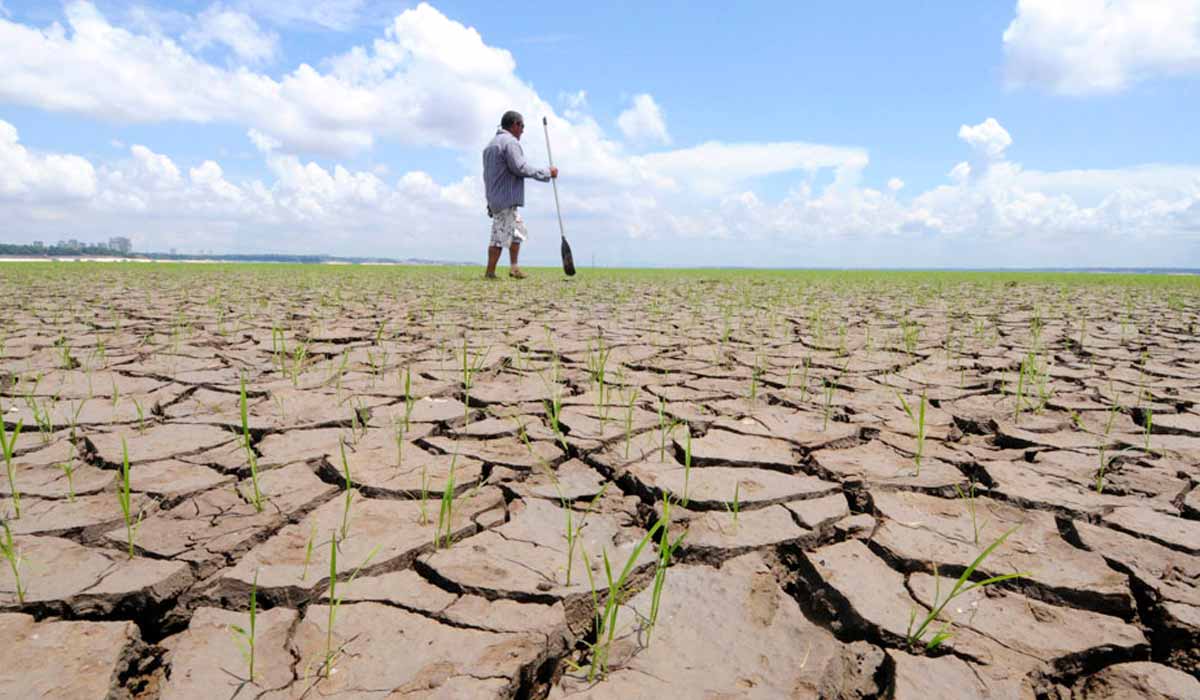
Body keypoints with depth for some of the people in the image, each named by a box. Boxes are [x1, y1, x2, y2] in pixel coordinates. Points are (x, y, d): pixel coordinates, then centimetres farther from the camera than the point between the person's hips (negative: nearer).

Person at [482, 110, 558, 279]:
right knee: (501, 236, -6)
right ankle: (490, 272, -4)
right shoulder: (510, 142, -9)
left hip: (494, 198, 10)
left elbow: (486, 175, 23)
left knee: (519, 232, 17)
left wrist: (490, 201, 24)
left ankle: (513, 267, 14)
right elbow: (520, 168, -18)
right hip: (506, 200, -10)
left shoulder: (491, 144, 22)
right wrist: (547, 172, -9)